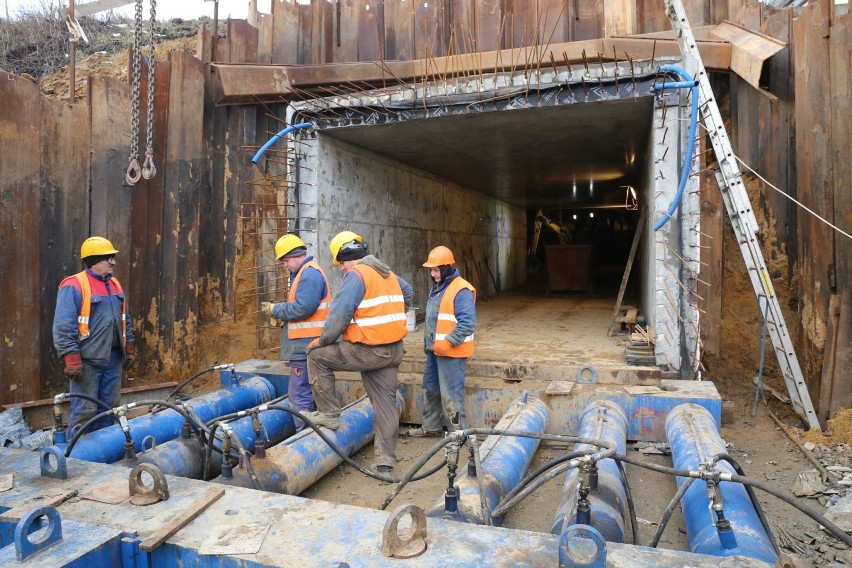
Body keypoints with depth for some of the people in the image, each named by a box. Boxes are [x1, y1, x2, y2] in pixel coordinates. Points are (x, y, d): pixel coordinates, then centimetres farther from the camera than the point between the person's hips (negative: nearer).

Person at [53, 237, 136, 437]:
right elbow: (63, 327, -16)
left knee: (109, 408, 14)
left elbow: (125, 320, 20)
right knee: (84, 411, -2)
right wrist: (72, 359, -19)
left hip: (113, 359, 7)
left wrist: (129, 348, 17)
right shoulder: (74, 286, -11)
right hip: (87, 361, -7)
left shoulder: (115, 285, 13)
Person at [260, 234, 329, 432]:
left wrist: (274, 310, -10)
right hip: (306, 344, 11)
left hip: (305, 346, -11)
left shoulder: (310, 274, -15)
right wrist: (280, 312, 6)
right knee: (309, 393, 18)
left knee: (300, 395, -6)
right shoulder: (307, 272, 19)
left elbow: (302, 308, -23)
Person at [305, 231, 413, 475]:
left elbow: (339, 315, -18)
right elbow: (408, 294, 33)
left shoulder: (356, 275, -12)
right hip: (393, 351, 8)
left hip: (367, 352, -8)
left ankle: (329, 413, 14)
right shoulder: (388, 273, 14)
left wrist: (323, 340, -2)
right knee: (386, 403, 12)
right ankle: (385, 462, 18)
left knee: (316, 354, 10)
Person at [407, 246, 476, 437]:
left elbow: (468, 323, -23)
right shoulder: (437, 287, 13)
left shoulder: (461, 290, -18)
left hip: (452, 352, -10)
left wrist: (447, 342, -24)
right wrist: (428, 342, 19)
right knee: (431, 388, 19)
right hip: (435, 350, 10)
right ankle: (431, 426, 34)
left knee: (450, 395, -4)